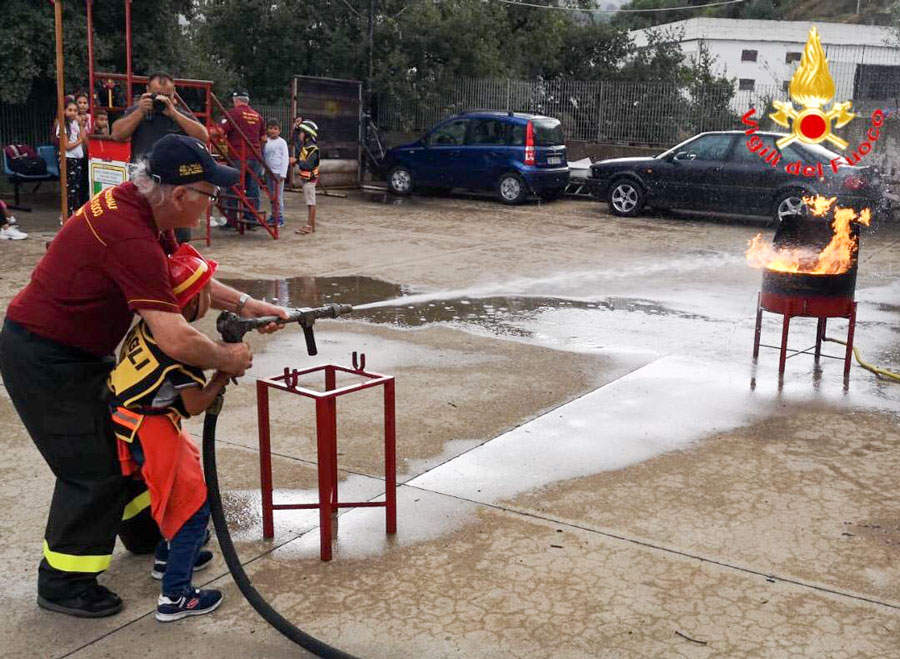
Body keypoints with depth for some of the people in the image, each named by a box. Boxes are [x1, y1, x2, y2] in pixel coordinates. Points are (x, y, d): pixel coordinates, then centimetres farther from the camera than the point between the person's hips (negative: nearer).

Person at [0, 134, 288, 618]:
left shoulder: (137, 207, -3)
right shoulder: (129, 235, -32)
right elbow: (176, 341, -35)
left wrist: (244, 304, 1)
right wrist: (228, 359, -17)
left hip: (77, 351, 10)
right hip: (43, 360, -10)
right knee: (93, 466, -3)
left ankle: (143, 530, 40)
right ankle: (63, 583, 14)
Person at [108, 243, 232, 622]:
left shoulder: (149, 326, 4)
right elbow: (195, 405, -18)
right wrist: (226, 373, -7)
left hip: (128, 420, 10)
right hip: (150, 431, -9)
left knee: (186, 481, 26)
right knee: (193, 506, -3)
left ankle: (170, 556, 42)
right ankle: (175, 596, 0)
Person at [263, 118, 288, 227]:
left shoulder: (281, 142, -5)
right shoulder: (266, 142, 10)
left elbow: (285, 158, -7)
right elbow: (263, 157, 17)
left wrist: (283, 174, -13)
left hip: (278, 172, -6)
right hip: (268, 172, 6)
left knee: (278, 196, -6)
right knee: (271, 196, 11)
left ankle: (280, 219, -2)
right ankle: (274, 216, 18)